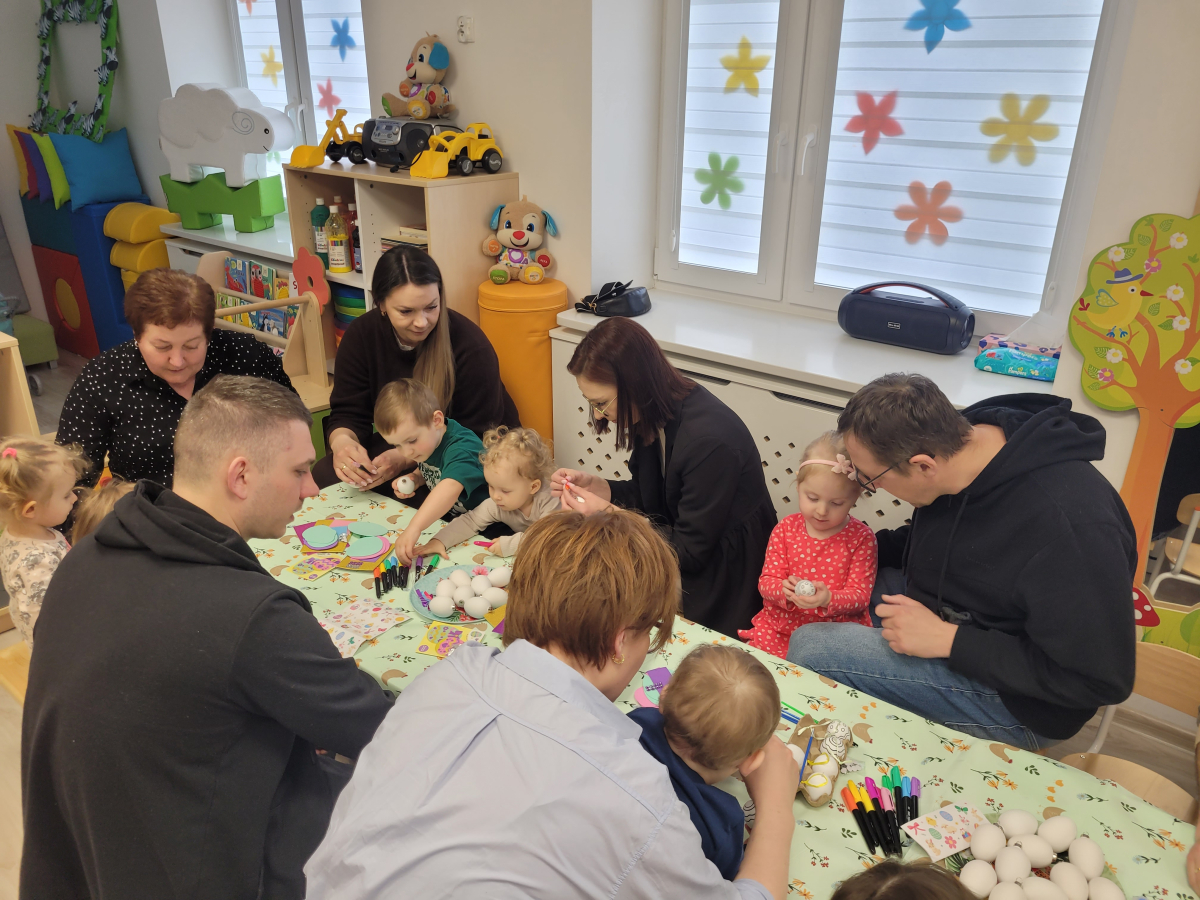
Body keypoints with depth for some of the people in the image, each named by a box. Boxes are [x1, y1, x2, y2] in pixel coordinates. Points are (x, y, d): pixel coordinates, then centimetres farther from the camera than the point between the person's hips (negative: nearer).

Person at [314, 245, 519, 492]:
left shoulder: (470, 346, -24)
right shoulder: (361, 336, -10)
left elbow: (476, 435, -20)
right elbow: (348, 413, -7)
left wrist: (407, 459, -33)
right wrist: (342, 442, -32)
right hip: (398, 446, 4)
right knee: (324, 474, -19)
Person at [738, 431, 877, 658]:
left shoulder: (861, 537, -2)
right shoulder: (786, 529, 3)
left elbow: (861, 595, -6)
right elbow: (766, 581, 2)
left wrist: (828, 599, -27)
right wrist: (784, 590, -22)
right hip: (780, 628, 2)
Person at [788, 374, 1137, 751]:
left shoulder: (1069, 524, -34)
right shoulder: (959, 439, -9)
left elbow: (1102, 680, -26)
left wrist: (948, 640, -27)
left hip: (1013, 702, -8)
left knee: (809, 649, -21)